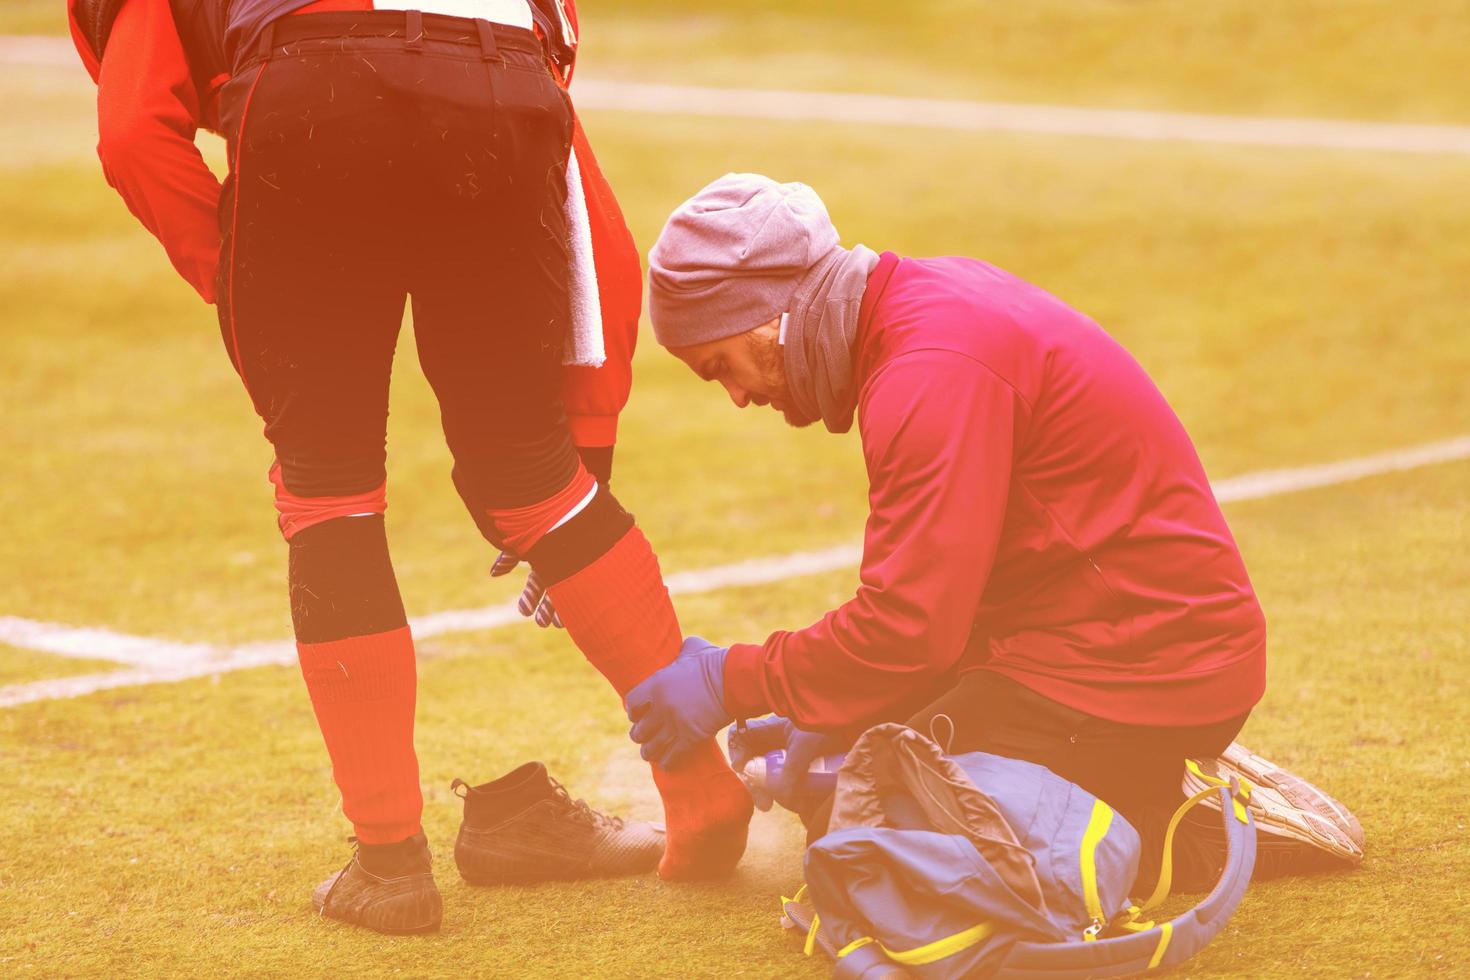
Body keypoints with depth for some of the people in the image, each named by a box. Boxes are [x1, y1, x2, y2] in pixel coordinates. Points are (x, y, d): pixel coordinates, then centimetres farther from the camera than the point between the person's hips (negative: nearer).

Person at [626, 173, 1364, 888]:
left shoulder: (931, 372, -23)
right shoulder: (933, 295, 9)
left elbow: (910, 625, -25)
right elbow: (928, 579, 14)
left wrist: (732, 682, -14)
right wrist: (830, 713, 6)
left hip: (1137, 667, -10)